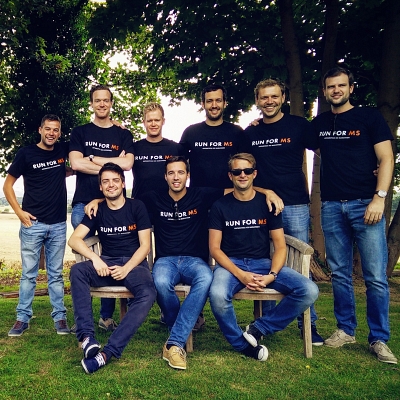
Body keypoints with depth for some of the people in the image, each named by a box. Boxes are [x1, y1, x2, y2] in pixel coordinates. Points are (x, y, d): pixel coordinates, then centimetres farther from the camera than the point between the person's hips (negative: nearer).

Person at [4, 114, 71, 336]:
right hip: (33, 223, -2)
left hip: (58, 224, 2)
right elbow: (7, 185, 2)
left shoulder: (63, 150, 5)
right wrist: (19, 212, -7)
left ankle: (60, 317, 15)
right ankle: (23, 318, 15)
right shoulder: (26, 153, -3)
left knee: (56, 274, 9)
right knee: (28, 273, 4)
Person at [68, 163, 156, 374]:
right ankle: (87, 337, -35)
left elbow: (145, 246, -4)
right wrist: (95, 259, -21)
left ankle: (108, 352, -38)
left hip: (134, 263, -2)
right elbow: (74, 239, -4)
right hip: (106, 263, 2)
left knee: (147, 294, -34)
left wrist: (126, 268, -20)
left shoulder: (137, 207, 1)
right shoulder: (98, 210, 8)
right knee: (77, 271, -29)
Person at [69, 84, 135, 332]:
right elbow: (75, 163, -5)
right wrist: (111, 163, -7)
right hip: (83, 203, 0)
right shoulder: (80, 133, 11)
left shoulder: (123, 135, 11)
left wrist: (93, 158, -5)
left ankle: (107, 316, 12)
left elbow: (127, 164, -5)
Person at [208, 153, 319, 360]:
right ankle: (242, 344, -8)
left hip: (262, 262, 2)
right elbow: (214, 248, -3)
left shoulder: (267, 203, 5)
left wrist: (272, 275, -16)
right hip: (231, 263, -2)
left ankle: (258, 328, -5)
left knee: (309, 291, -20)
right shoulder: (220, 206, 2)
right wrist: (240, 274, -18)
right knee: (217, 295, -36)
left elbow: (280, 246, 3)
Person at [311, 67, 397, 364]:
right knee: (340, 273, 9)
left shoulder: (370, 117, 4)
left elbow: (386, 159, -2)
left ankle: (379, 339, 9)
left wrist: (379, 197, -13)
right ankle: (346, 330, 22)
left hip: (365, 204, -3)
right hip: (332, 206, 4)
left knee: (376, 276, -3)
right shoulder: (319, 124, 14)